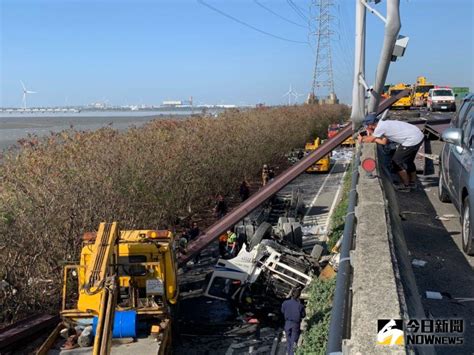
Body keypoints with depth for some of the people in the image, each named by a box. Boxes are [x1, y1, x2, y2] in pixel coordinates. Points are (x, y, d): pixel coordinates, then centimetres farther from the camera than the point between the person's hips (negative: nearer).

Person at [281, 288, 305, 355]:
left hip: (287, 324, 3)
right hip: (296, 324, -3)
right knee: (294, 342, 11)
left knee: (288, 340, 22)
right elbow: (303, 315, -7)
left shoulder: (285, 303, -16)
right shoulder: (300, 305, -23)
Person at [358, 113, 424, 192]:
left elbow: (370, 140, -2)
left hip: (412, 140, -9)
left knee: (397, 162, 4)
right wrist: (369, 137, 11)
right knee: (408, 160, 27)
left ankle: (406, 186, 14)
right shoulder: (384, 124, 13)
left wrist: (362, 139, 15)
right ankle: (413, 182, 40)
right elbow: (384, 142, 14)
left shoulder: (380, 127, -14)